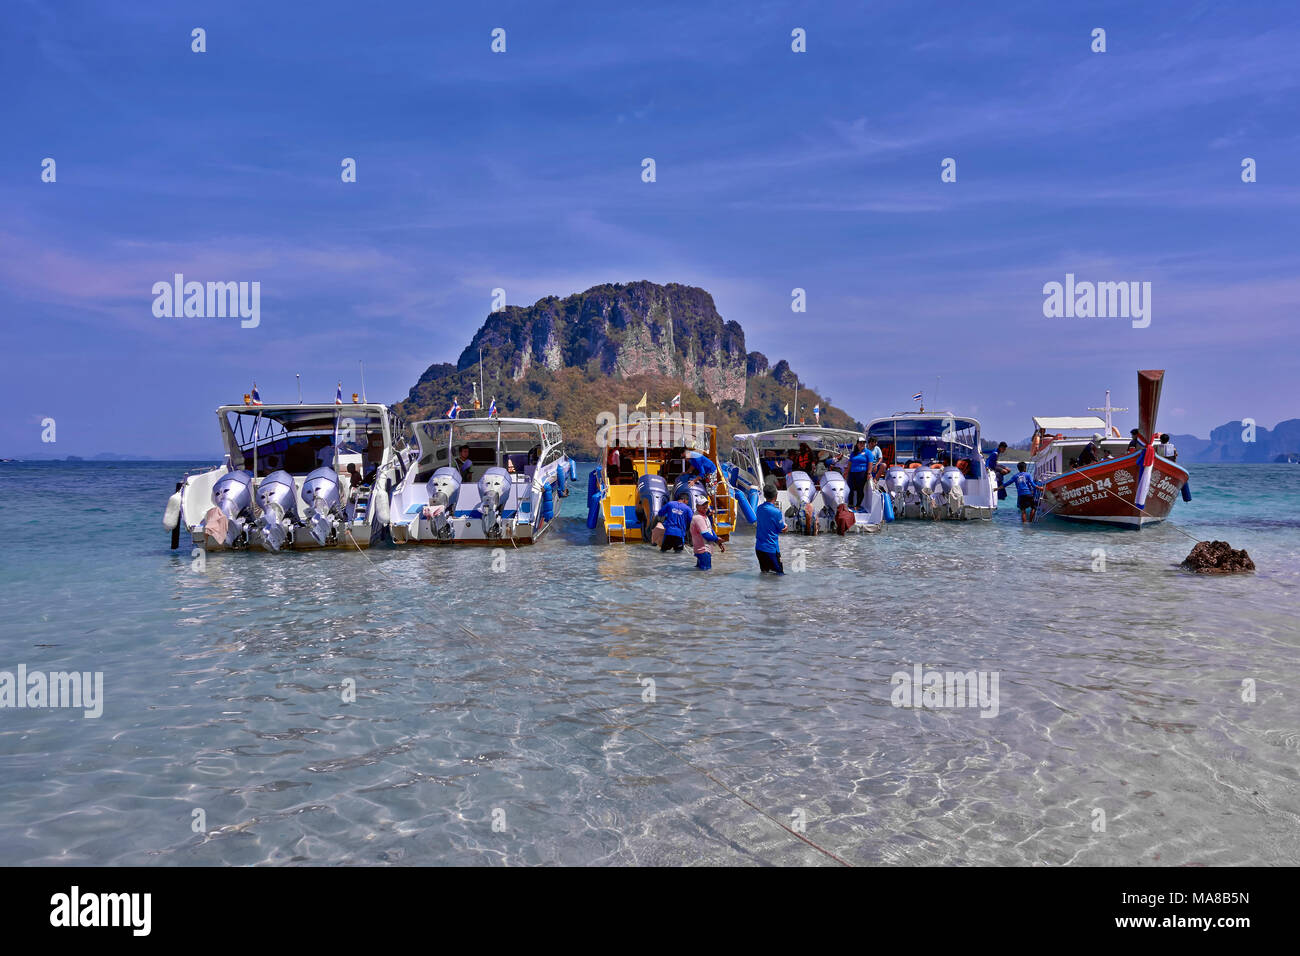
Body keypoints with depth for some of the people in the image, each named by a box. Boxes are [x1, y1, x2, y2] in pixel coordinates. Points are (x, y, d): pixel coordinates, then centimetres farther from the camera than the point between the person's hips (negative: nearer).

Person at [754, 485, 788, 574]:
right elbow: (782, 530, -5)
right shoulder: (776, 511, -16)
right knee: (779, 573, 2)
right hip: (771, 548, -6)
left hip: (758, 547, 6)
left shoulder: (759, 508, 3)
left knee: (764, 570, 17)